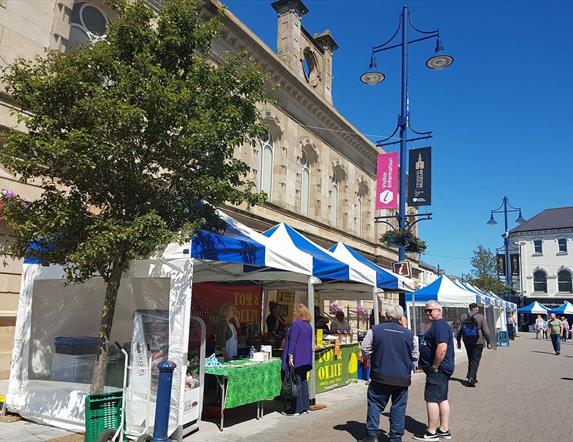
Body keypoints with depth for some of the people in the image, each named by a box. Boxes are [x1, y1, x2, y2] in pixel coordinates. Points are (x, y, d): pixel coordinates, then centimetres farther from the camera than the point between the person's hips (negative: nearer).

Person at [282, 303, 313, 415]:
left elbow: (292, 341, -18)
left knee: (296, 382, -2)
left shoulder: (295, 324, -13)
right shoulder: (308, 325, 11)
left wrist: (290, 356, -18)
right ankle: (305, 406, 18)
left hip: (296, 358, -8)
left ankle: (297, 408, 2)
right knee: (303, 381, 14)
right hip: (306, 359, 8)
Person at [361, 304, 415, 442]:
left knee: (375, 404, 9)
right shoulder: (408, 334, -1)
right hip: (402, 378, 2)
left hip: (380, 376, -1)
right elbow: (413, 355, 10)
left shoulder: (375, 330, -7)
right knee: (398, 408, 11)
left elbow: (365, 349, -4)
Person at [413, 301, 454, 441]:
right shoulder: (437, 324, 16)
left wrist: (434, 367, -21)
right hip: (442, 369, 11)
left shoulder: (440, 325, -18)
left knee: (431, 399, -4)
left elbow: (442, 348, -28)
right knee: (442, 399, 15)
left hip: (438, 369, -11)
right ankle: (444, 430, 24)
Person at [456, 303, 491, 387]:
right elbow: (486, 331, -8)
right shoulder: (481, 317, -8)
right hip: (478, 342, -4)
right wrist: (488, 342, 0)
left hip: (467, 342, 4)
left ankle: (473, 378, 24)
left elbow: (459, 329, 4)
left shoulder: (463, 316, 2)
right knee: (475, 360, -2)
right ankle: (471, 378, -14)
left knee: (470, 359, 16)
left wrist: (458, 341, 11)